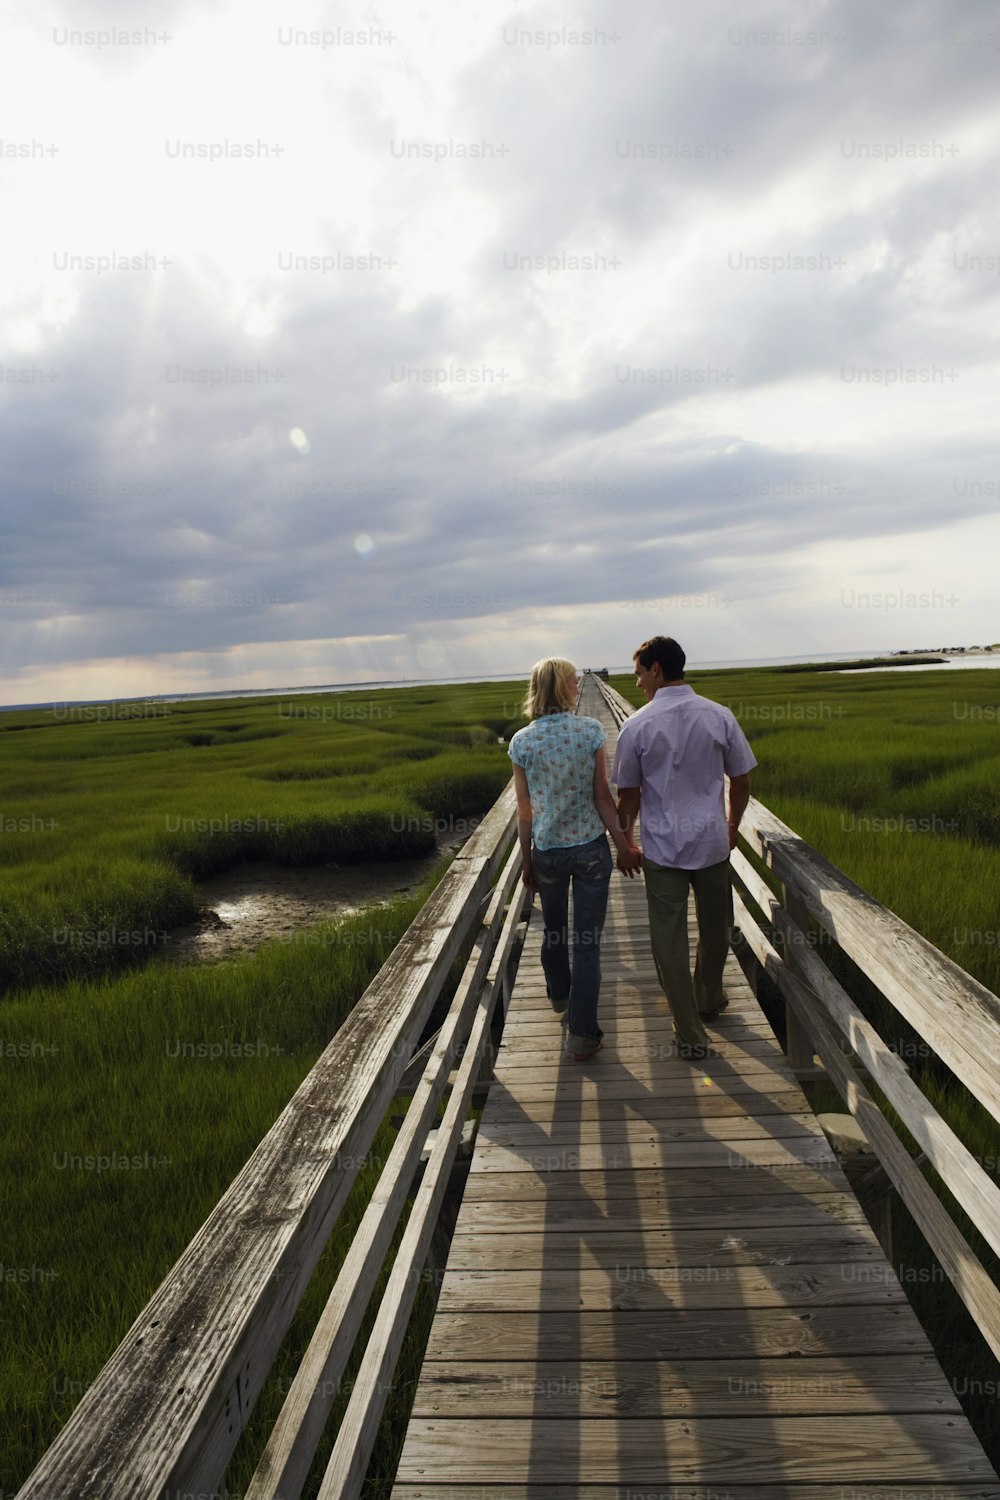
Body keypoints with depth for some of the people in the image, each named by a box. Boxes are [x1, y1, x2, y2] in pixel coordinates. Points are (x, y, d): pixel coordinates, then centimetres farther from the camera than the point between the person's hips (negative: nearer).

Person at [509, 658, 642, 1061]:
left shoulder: (522, 741, -7)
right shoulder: (591, 731, -12)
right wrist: (623, 845, 1)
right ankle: (582, 1034, 10)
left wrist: (528, 861, 8)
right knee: (588, 940, 6)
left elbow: (525, 810, -2)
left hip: (547, 851, 2)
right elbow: (602, 797, -10)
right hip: (590, 848, -2)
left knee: (554, 930, 24)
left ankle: (560, 997, 48)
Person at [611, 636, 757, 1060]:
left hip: (662, 847, -2)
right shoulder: (719, 716, -3)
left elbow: (628, 795, -2)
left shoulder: (637, 725, -9)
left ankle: (690, 1034, 14)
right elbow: (741, 782, 4)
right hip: (713, 842, 3)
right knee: (714, 929, 22)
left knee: (670, 940, 8)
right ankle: (709, 1001, 42)